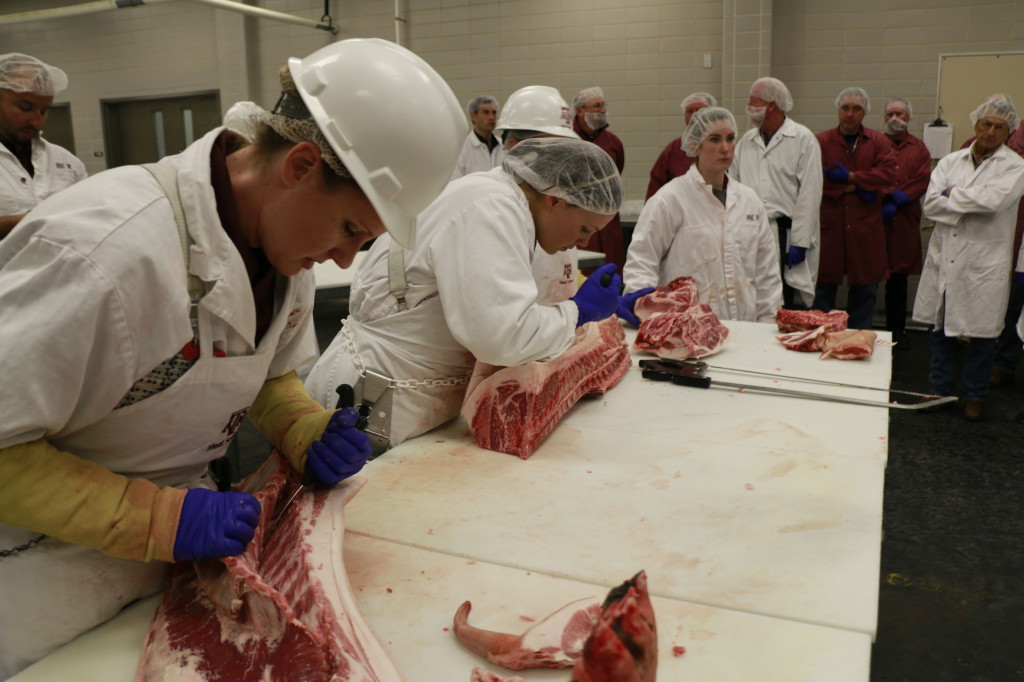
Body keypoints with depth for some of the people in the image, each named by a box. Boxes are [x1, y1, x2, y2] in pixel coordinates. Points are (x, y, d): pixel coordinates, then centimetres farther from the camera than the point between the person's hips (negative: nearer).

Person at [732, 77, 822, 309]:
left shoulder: (803, 139, -1)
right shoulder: (746, 141, 14)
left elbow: (809, 195, -6)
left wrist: (800, 242, -11)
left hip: (785, 234, -4)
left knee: (785, 306, -2)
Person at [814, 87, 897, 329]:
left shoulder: (878, 142, 9)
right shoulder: (821, 141, 4)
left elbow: (888, 173, -6)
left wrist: (850, 177, -14)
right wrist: (854, 189, -13)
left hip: (865, 228, 2)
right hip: (829, 225, -2)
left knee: (865, 290, 7)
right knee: (824, 285, 4)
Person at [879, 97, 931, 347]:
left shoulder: (918, 147, 13)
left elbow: (924, 179, 1)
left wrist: (898, 202, -10)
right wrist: (893, 192, -17)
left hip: (905, 222, 2)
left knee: (899, 276, 8)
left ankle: (896, 329, 16)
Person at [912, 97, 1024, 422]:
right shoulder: (951, 161, 9)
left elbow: (992, 200, -20)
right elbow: (930, 203, -3)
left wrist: (952, 194, -8)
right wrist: (969, 203, -13)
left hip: (984, 263, -3)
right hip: (944, 257, 3)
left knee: (981, 334, 5)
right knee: (940, 327, 10)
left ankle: (975, 397, 22)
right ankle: (941, 389, 25)